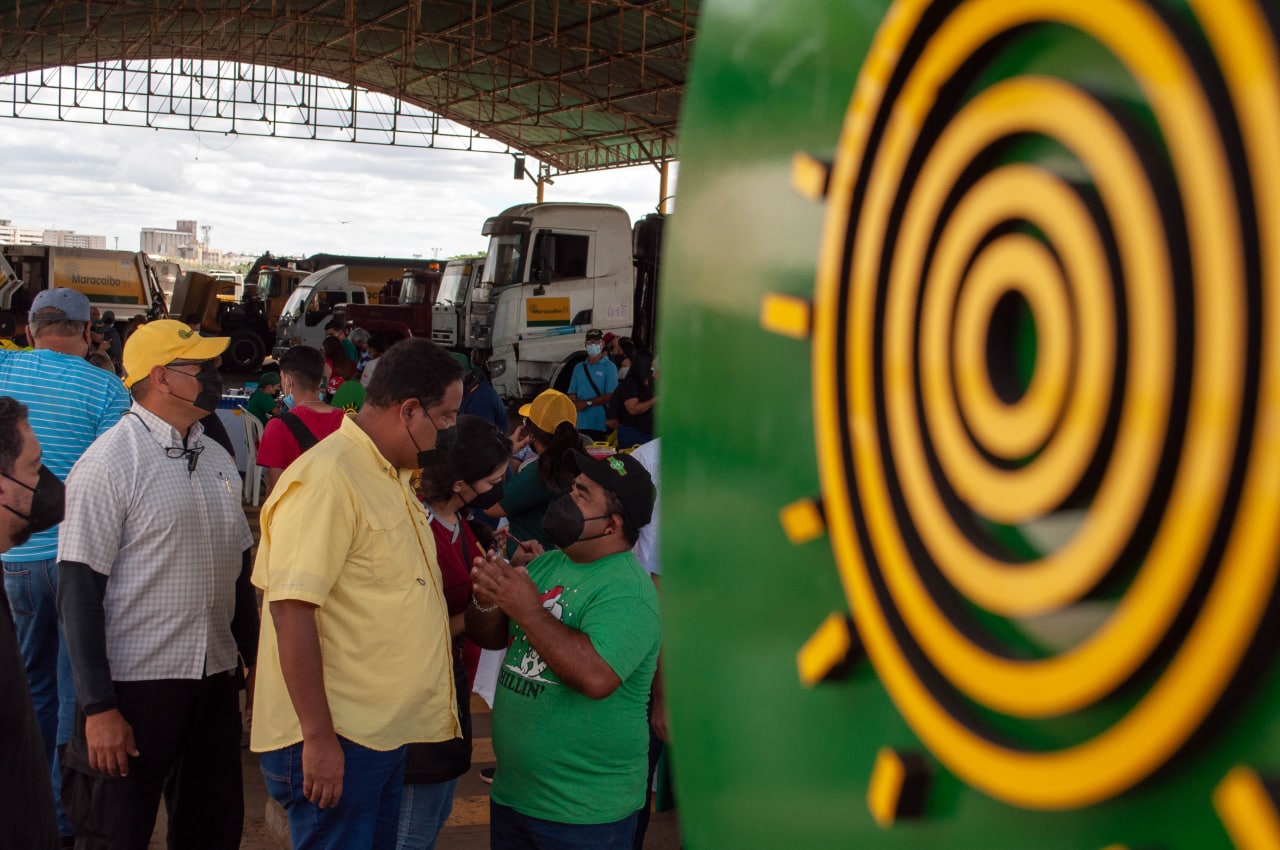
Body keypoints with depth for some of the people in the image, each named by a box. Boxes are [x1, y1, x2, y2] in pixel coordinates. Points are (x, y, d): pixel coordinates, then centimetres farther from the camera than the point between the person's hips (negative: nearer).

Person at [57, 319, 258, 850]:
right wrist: (99, 707, -17)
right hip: (134, 686, -6)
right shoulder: (108, 464, -12)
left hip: (215, 681, 6)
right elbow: (79, 592, -14)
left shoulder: (218, 461, 9)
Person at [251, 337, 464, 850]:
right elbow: (291, 609, -23)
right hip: (334, 740, -10)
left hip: (385, 734, 10)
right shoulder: (327, 478, -18)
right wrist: (319, 738, -23)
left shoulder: (392, 477, 13)